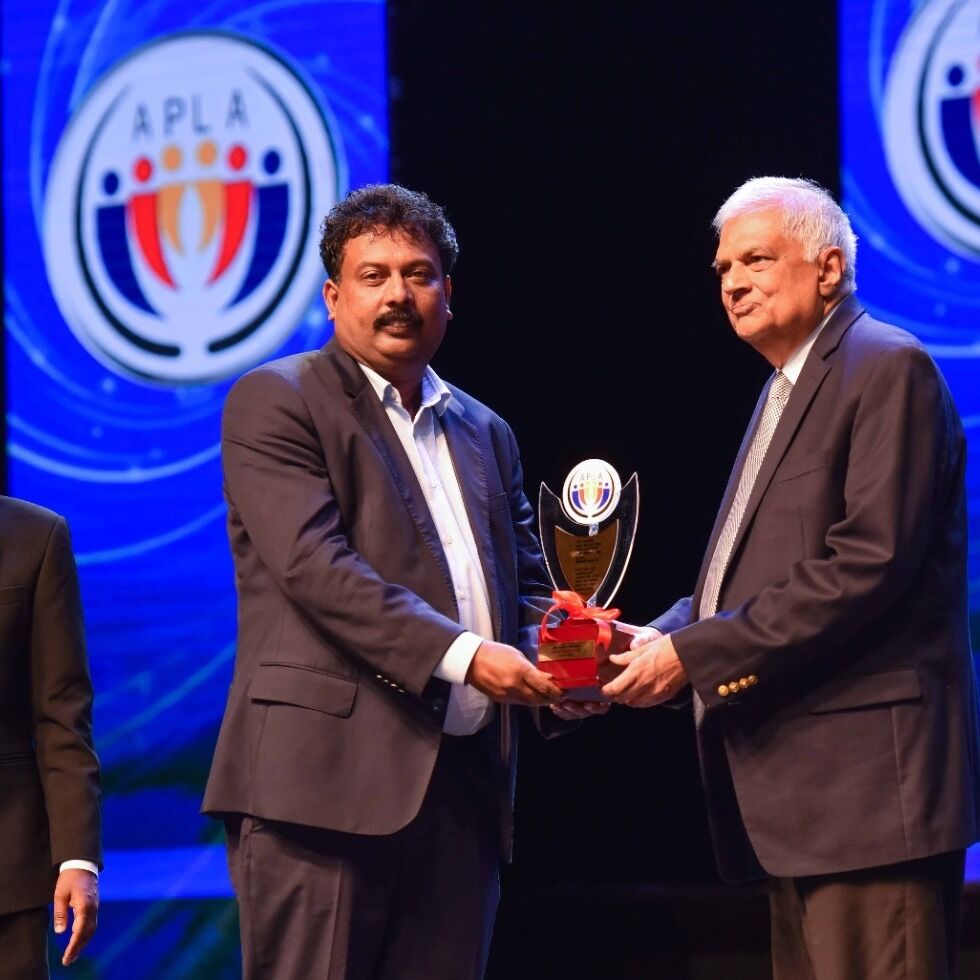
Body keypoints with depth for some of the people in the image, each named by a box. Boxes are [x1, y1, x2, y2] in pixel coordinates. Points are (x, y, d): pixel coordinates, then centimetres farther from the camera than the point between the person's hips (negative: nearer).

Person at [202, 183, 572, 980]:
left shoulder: (485, 433, 23)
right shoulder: (275, 403, 1)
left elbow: (526, 580, 24)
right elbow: (313, 563, -12)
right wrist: (461, 654, -20)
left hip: (463, 787, 6)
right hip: (327, 772, -6)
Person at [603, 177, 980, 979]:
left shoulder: (887, 370, -8)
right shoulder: (787, 392, 23)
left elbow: (871, 562, -18)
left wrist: (697, 652, -16)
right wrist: (664, 637, 2)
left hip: (866, 775, -10)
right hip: (798, 791, 10)